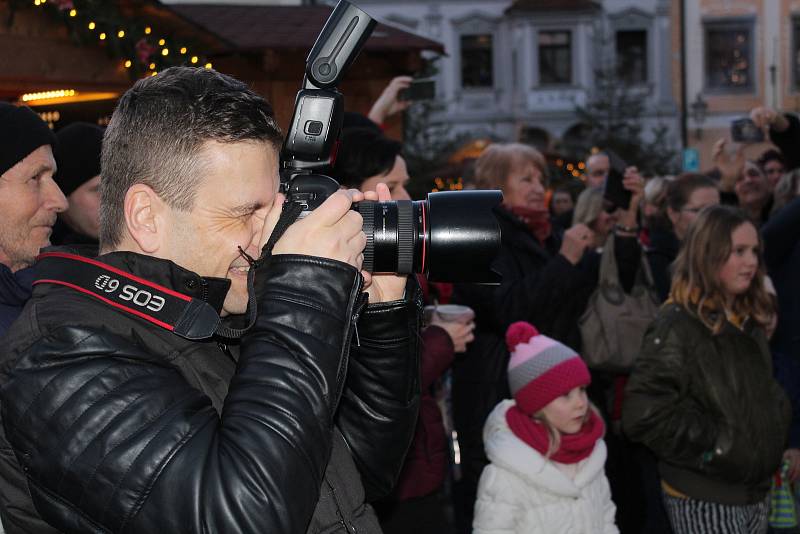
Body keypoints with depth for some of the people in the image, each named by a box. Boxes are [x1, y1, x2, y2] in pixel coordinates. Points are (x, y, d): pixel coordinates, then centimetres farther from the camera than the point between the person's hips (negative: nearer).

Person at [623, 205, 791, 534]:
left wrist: (774, 441, 8)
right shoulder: (676, 324, -15)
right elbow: (643, 414, -22)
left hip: (755, 491, 8)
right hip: (704, 499, -7)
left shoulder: (750, 321, 11)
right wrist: (710, 445, -16)